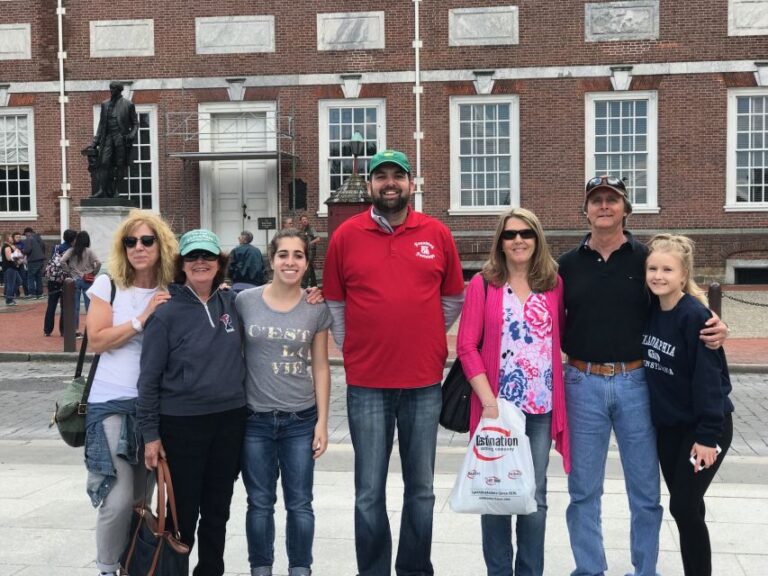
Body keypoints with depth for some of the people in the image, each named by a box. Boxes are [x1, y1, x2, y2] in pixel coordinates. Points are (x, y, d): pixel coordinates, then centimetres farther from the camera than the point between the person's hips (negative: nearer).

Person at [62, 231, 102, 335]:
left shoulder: (71, 251, 1)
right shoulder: (89, 251, -4)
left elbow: (62, 261, -11)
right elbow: (98, 263, -16)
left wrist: (68, 272, 0)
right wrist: (93, 273, -2)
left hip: (74, 280, 2)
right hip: (87, 281, -2)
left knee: (75, 306, 7)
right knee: (89, 306, 3)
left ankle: (75, 330, 10)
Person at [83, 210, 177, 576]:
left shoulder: (173, 291, 3)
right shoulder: (108, 285, -2)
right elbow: (96, 341, -8)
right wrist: (142, 319, -17)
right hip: (113, 403, -2)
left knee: (141, 498, 9)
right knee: (119, 498, -8)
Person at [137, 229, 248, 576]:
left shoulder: (233, 303, 3)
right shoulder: (166, 313, -8)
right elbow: (149, 378, -6)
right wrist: (150, 433, -7)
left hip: (230, 420, 4)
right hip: (181, 423, -4)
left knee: (217, 509, 14)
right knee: (183, 511, 4)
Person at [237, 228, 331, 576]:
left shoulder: (316, 308, -2)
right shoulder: (245, 301, -4)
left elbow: (320, 367, 3)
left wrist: (322, 421, 0)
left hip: (301, 420, 0)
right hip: (254, 419, 0)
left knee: (300, 504, 7)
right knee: (260, 503, 11)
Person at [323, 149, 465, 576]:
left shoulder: (437, 234, 3)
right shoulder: (346, 235, 1)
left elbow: (453, 299, 11)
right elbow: (334, 303, 7)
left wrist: (426, 342, 8)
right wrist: (354, 349, 2)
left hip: (424, 382, 1)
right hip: (366, 383, -1)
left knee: (421, 488, 12)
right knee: (369, 492, 6)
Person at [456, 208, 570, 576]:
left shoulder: (554, 283, 5)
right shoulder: (482, 284, -2)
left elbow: (563, 338, 10)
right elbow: (466, 347, -6)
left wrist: (561, 395, 0)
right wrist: (487, 400, -14)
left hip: (542, 407, 2)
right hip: (497, 405, -2)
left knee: (535, 495, 10)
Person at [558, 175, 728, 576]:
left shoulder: (646, 258, 3)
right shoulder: (568, 264, 7)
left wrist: (713, 325, -10)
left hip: (635, 382, 0)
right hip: (583, 383, 1)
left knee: (645, 490, 8)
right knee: (584, 490, 8)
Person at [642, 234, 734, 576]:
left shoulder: (695, 315, -19)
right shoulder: (649, 312, 2)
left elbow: (709, 377, -20)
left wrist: (708, 434, -22)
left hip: (703, 427, -6)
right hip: (667, 425, 7)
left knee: (684, 506, -6)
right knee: (685, 505, 13)